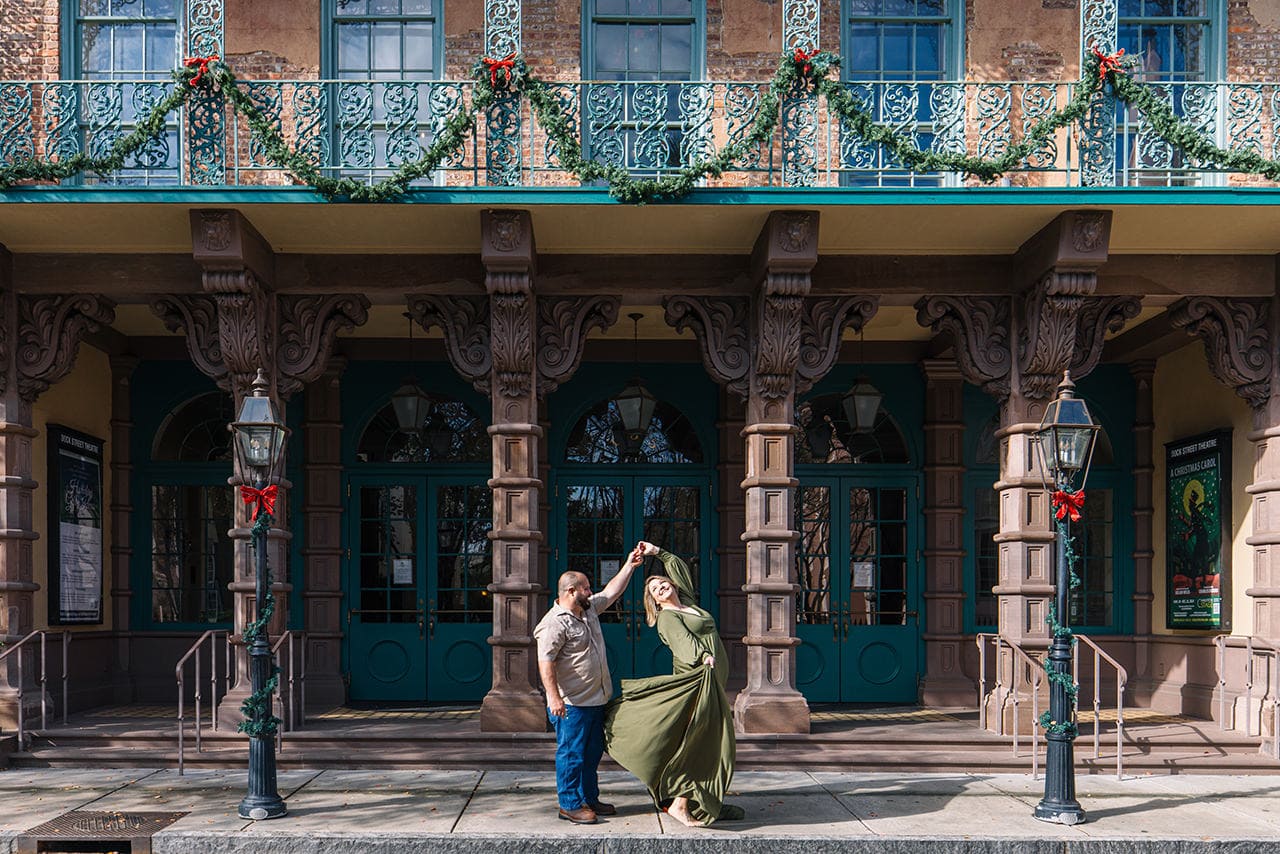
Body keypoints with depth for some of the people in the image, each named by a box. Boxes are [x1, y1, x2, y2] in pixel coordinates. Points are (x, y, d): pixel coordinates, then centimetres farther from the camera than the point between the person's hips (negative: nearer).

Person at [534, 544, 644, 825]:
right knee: (571, 752, -2)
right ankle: (570, 804, 7)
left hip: (596, 699, 10)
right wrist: (553, 697, -29)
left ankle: (589, 799, 27)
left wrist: (629, 566, 18)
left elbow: (612, 591, 23)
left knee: (592, 752, 16)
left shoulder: (589, 609, 11)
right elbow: (545, 661, -23)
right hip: (572, 704, -9)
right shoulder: (554, 623, -18)